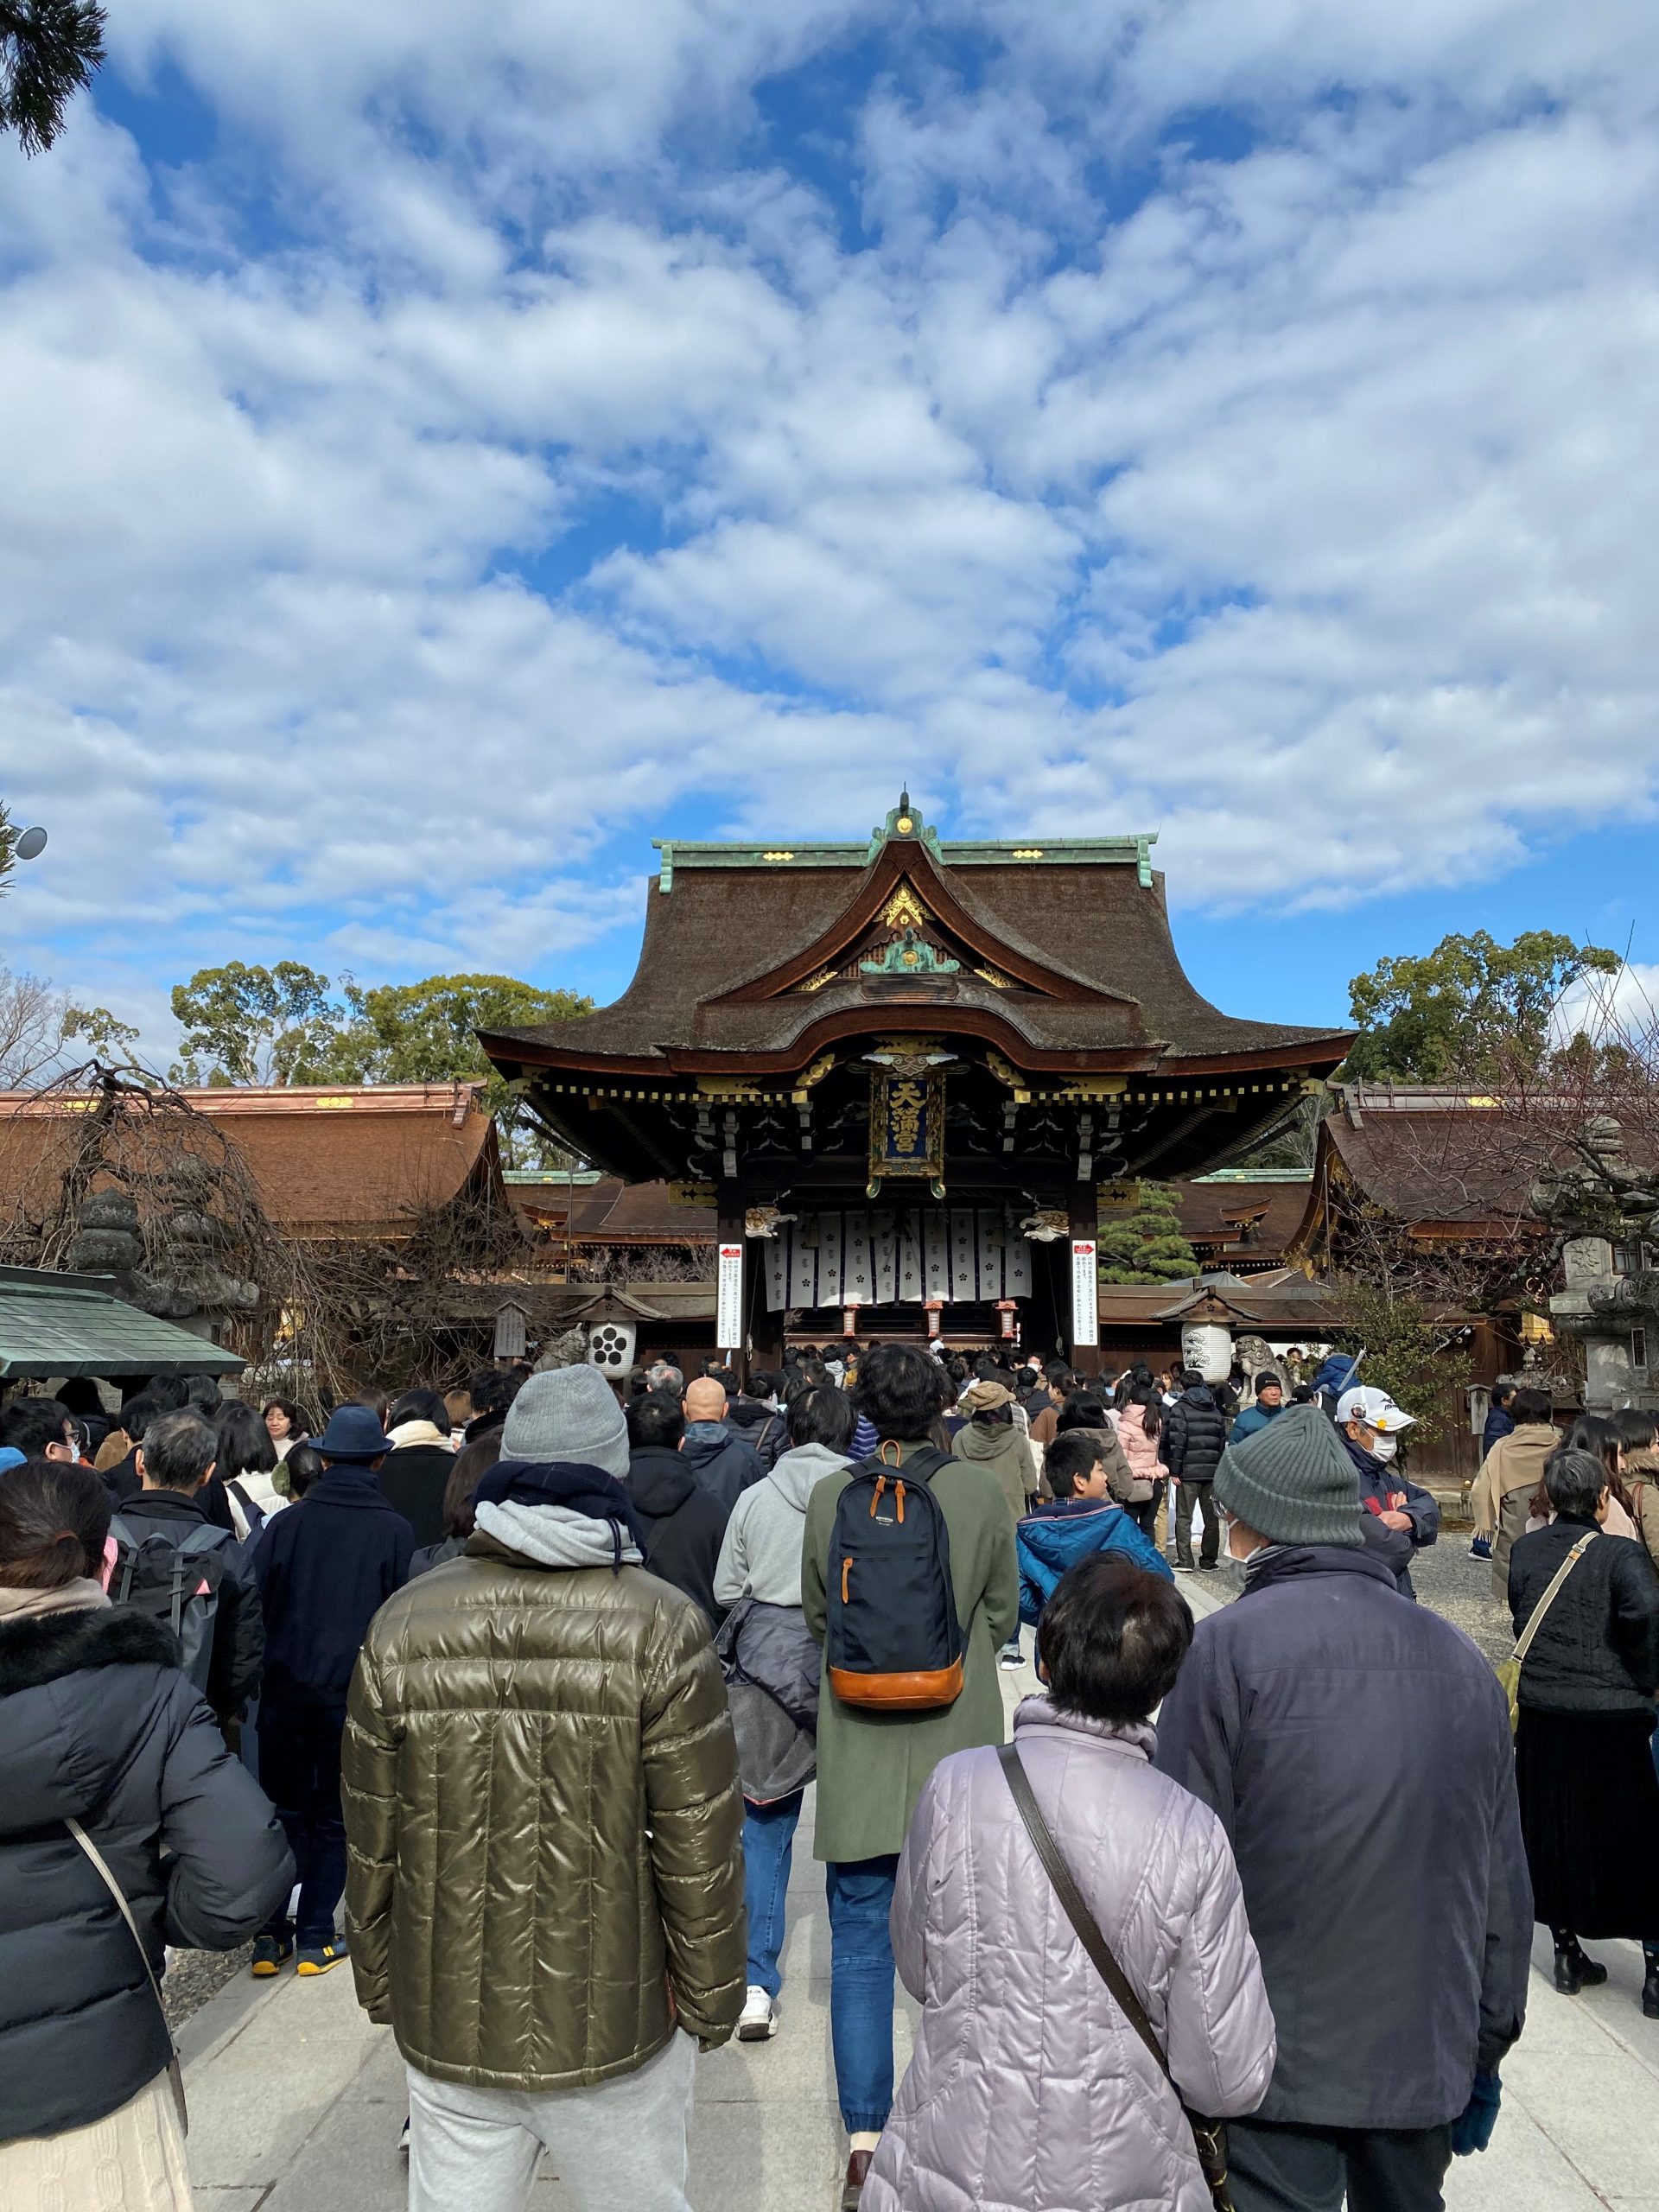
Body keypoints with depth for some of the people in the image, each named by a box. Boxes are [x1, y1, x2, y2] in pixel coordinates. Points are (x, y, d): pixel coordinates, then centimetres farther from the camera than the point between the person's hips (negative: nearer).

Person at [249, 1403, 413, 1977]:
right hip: (355, 1696, -2)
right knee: (334, 1817, 12)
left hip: (285, 1693, 2)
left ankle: (270, 1934, 19)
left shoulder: (284, 1524, -5)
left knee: (283, 1812, 16)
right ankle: (315, 1938, 16)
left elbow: (258, 1607, 1)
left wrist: (261, 1679, 14)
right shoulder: (395, 1531, -10)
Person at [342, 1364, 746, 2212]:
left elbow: (372, 1839, 0)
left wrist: (379, 1983, 15)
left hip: (445, 2023, 3)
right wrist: (710, 2000, 3)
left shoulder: (403, 1624, -8)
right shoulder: (663, 1629, -16)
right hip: (614, 2019, -2)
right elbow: (699, 1848, -11)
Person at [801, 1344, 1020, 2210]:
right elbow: (1003, 1612, 2)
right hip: (957, 1744, 0)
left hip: (858, 1749, 0)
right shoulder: (980, 1489, -11)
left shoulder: (830, 1495, -9)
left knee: (860, 1943, 11)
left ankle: (865, 2141, 13)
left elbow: (816, 1614, 5)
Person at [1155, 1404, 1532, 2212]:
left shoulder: (1226, 1647, -15)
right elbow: (1503, 1879, 7)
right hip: (1428, 2051, 5)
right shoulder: (1458, 1656, 1)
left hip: (1282, 2059, -5)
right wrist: (1488, 2046, 18)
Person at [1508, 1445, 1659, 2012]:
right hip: (1612, 1716, -3)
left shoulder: (1524, 1550, 1)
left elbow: (1519, 1617, 6)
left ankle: (1567, 1953, 26)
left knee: (1553, 1833, 16)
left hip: (1541, 1714, 4)